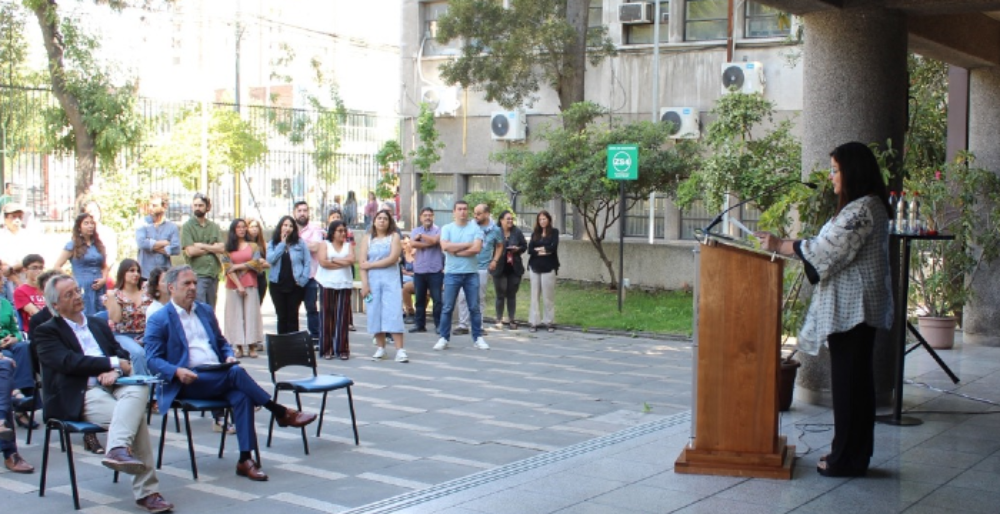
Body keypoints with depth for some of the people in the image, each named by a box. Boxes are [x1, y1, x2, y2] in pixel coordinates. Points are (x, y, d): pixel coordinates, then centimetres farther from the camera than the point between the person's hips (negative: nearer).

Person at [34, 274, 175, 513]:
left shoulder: (99, 324, 26)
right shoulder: (47, 331, 7)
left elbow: (122, 354, 17)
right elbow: (69, 362, -9)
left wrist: (115, 371, -7)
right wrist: (112, 363, -6)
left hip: (112, 386, 5)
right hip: (81, 397, -5)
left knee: (139, 389, -32)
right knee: (136, 416, -29)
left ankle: (119, 449, -41)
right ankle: (146, 491, -28)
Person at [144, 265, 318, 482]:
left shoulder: (206, 311, 21)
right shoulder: (158, 320, 2)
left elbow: (222, 342, 27)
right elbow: (153, 359, -5)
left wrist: (229, 356, 3)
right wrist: (177, 371, -23)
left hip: (217, 377, 5)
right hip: (186, 382, -5)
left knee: (242, 396, -28)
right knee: (236, 373, -30)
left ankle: (245, 459, -31)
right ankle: (281, 413, -19)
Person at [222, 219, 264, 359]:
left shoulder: (253, 246, 11)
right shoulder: (228, 248, 8)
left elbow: (255, 263, -3)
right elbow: (227, 267, -2)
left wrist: (237, 266, -7)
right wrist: (239, 285, -10)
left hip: (250, 284, 0)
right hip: (233, 285, 0)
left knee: (251, 313, -4)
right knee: (236, 314, -2)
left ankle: (252, 347, -3)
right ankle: (239, 347, 1)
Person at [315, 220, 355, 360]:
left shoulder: (348, 245, 14)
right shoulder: (325, 245, 9)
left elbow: (351, 260, -4)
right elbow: (322, 262, -7)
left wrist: (333, 260, -5)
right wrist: (342, 262, -5)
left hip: (344, 285, 1)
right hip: (328, 285, -1)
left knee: (342, 317, -1)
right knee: (327, 316, -2)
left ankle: (342, 349, 3)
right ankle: (327, 348, 3)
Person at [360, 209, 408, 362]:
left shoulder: (394, 237, 5)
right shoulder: (367, 239, 10)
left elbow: (393, 258, -8)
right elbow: (363, 263, 3)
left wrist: (371, 265, -6)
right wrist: (364, 284, -7)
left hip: (391, 280, -2)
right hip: (373, 281, 2)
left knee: (394, 313, -9)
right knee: (375, 313, 2)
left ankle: (400, 350, -13)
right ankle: (380, 348, 11)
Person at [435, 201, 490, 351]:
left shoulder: (475, 228, 2)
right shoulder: (447, 229, 4)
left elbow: (476, 249, -11)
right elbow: (445, 246, -13)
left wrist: (456, 251, -9)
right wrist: (467, 244, -10)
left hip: (471, 273, 0)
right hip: (452, 273, 0)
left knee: (474, 307, 5)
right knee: (447, 307, 3)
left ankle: (478, 338, 12)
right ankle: (443, 338, 10)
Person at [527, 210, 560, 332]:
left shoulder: (554, 232, 2)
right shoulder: (535, 233, 10)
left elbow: (553, 247, -11)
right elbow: (530, 250, 0)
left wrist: (538, 248, -3)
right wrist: (541, 252, -12)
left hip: (548, 268, -3)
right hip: (534, 267, 3)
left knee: (548, 296, -1)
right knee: (535, 295, 3)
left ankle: (548, 321, 7)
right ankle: (533, 322, 5)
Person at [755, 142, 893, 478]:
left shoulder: (863, 208, -17)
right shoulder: (864, 206, 16)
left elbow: (827, 250, -18)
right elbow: (834, 249, 17)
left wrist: (780, 246, -10)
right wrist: (785, 246, 12)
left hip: (852, 307, -11)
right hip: (855, 307, 11)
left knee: (848, 380, -4)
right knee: (856, 379, 14)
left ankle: (848, 458, 2)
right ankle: (854, 453, 22)